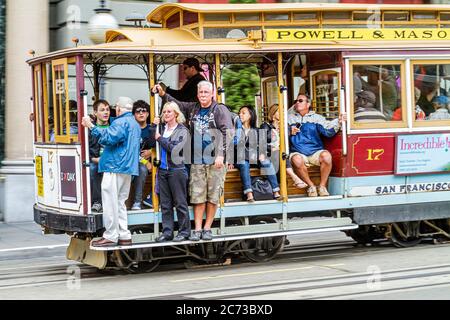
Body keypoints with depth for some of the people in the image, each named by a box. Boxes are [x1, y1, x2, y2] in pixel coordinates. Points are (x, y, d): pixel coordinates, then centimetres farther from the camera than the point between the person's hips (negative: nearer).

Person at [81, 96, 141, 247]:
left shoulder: (120, 122, -11)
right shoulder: (135, 124, 20)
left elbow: (109, 138, -23)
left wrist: (91, 127, -19)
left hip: (115, 167, -10)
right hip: (128, 168, 10)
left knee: (110, 202, -6)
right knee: (120, 202, 14)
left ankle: (110, 236, -5)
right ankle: (124, 235, 13)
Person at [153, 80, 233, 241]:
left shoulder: (220, 110, -1)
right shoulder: (193, 109, 14)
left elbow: (227, 132, -9)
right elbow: (176, 104, 28)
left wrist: (221, 154, -18)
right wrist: (163, 94, 11)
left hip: (215, 161, -4)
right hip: (197, 161, 4)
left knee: (213, 196, 1)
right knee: (197, 196, 2)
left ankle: (207, 228, 10)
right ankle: (197, 229, 5)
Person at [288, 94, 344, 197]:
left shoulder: (316, 118, 14)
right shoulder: (290, 119, 17)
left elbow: (328, 131, 0)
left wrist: (338, 122, -18)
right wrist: (289, 132, -8)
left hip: (316, 152, 0)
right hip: (298, 153, 0)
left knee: (326, 156, -32)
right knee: (296, 160, -35)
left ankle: (322, 186, -12)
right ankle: (311, 185, -13)